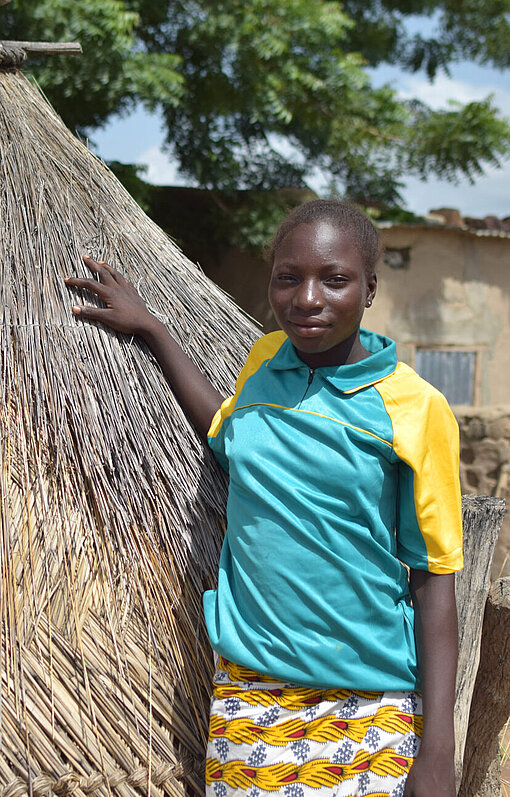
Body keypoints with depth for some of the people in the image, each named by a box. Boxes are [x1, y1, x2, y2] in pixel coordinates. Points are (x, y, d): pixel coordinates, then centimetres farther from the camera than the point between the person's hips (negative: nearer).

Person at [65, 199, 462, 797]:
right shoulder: (263, 361, 2)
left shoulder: (413, 408, -10)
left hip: (371, 699, -3)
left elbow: (434, 577, -8)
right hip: (249, 684, 3)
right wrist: (147, 329, 23)